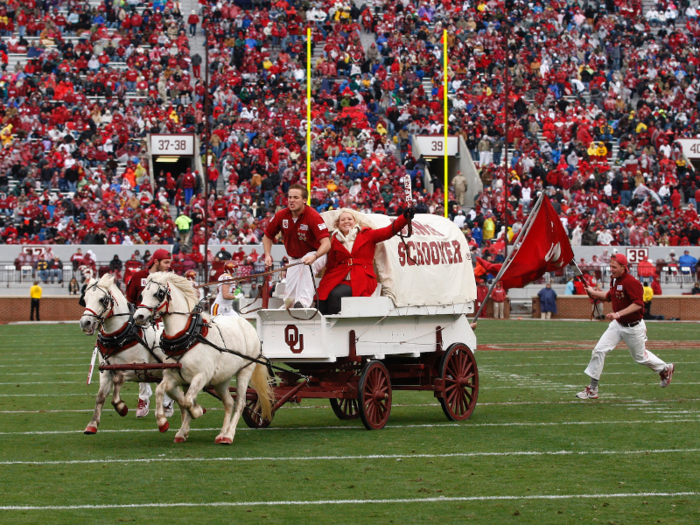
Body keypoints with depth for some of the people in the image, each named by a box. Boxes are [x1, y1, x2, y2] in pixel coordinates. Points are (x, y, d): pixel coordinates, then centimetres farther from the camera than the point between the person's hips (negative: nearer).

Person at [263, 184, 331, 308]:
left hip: (315, 255, -5)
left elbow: (326, 243, -34)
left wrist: (314, 257, -52)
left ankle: (304, 302, -44)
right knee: (289, 299, -1)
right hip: (294, 259, 5)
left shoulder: (313, 216, -26)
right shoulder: (281, 215, -11)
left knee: (306, 266, -40)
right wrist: (267, 255, -9)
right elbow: (267, 236, 7)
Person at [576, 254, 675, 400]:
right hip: (618, 325, 7)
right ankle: (592, 389, -2)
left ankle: (665, 369, 42)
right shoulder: (614, 280, 3)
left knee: (640, 357, 12)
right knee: (599, 350, -6)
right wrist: (593, 293, 13)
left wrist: (618, 314, -36)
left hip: (633, 327, -7)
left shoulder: (631, 282, -24)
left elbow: (638, 304, -30)